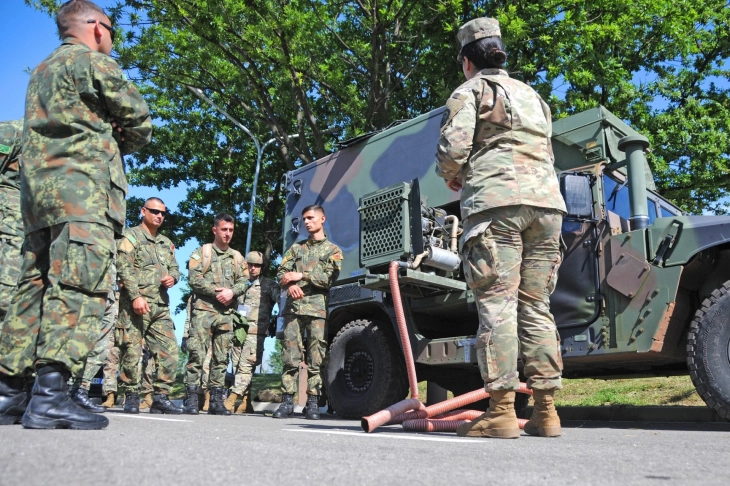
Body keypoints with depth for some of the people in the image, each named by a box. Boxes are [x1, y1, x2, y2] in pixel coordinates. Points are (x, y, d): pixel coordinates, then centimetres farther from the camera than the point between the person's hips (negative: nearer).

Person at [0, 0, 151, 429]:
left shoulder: (42, 71, 29)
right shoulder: (94, 62, 3)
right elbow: (141, 124, 3)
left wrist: (104, 141, 16)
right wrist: (117, 146, 20)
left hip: (36, 188, 9)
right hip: (83, 188, -9)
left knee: (34, 288, 7)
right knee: (80, 287, -16)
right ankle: (51, 395, -25)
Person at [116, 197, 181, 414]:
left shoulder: (166, 242, 22)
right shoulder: (131, 236, 3)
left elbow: (175, 268, 25)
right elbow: (125, 268, -9)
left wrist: (173, 277, 0)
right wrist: (136, 296, -19)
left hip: (161, 306, 6)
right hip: (136, 303, -6)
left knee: (169, 351, 0)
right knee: (132, 351, -4)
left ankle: (161, 397, 5)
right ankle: (131, 397, 7)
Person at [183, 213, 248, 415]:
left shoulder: (237, 257, 18)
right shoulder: (201, 252, 7)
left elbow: (244, 281, 9)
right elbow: (194, 279, -5)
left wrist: (232, 291, -11)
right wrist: (216, 291, -14)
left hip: (226, 314, 4)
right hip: (203, 310, -4)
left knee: (221, 358, 5)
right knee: (197, 354, -9)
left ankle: (216, 400, 10)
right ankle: (191, 398, -5)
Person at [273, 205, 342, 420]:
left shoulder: (332, 249, 13)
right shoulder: (296, 247, 23)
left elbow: (329, 277, -3)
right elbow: (281, 271, 13)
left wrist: (301, 275, -8)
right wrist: (290, 284, -8)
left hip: (317, 308, -3)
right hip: (293, 306, 3)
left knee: (316, 358, -5)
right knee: (290, 356, -2)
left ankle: (313, 402, -1)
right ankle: (287, 401, 0)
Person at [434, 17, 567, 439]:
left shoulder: (471, 91, 8)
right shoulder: (532, 95, 29)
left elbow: (452, 148, -5)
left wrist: (452, 177, 15)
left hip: (497, 201, -6)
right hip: (547, 201, 6)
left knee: (497, 304, -8)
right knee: (537, 306, 6)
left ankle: (502, 411, -11)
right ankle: (546, 411, 6)